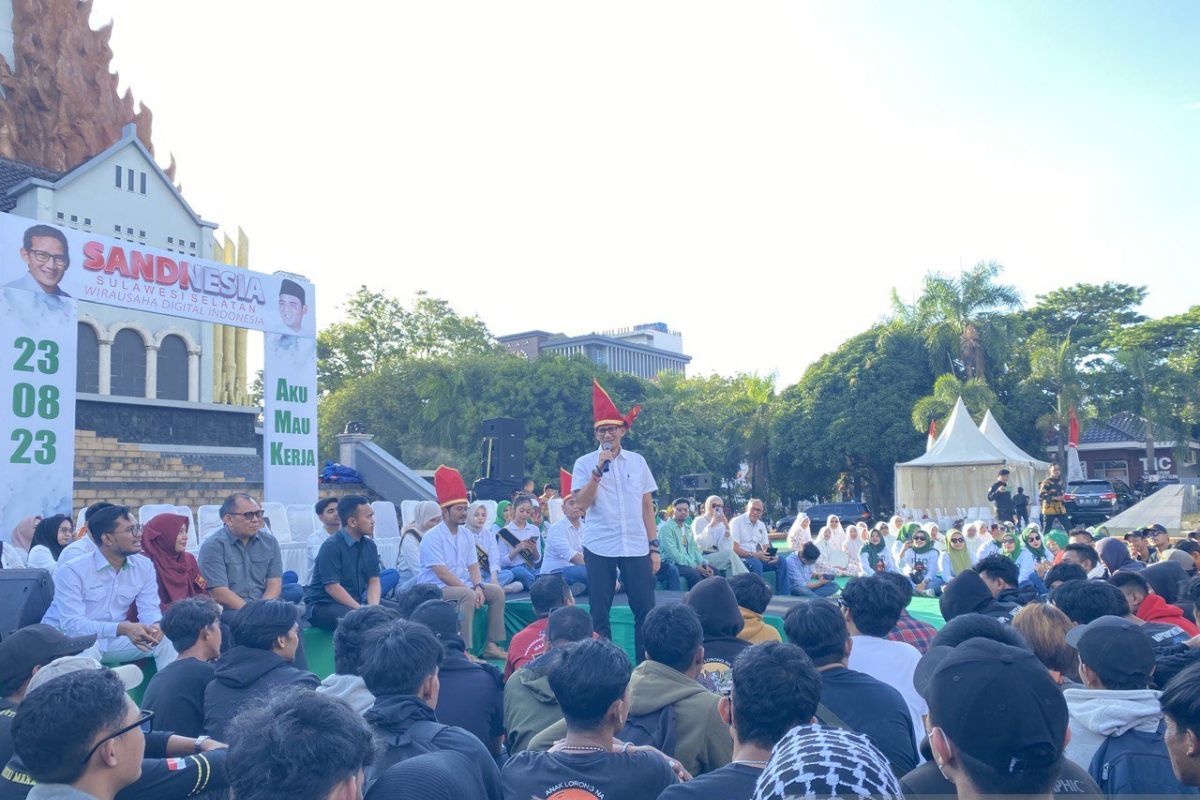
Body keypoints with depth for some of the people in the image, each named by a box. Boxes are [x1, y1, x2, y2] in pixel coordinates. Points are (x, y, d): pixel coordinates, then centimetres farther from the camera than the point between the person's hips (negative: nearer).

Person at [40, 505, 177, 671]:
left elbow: (149, 610, -5)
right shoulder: (71, 571, -19)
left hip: (111, 640, 4)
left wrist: (155, 626, -31)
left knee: (167, 640, -15)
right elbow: (71, 624, -28)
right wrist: (123, 628, -42)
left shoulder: (144, 566, -3)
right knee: (86, 648, -36)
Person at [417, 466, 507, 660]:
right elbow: (442, 573, -20)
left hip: (462, 585, 8)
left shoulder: (466, 535, 10)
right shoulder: (432, 537, -13)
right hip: (436, 589, -8)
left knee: (496, 591, -7)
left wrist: (478, 586, -13)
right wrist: (470, 589, -22)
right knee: (468, 595, -33)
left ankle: (492, 644, -5)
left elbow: (473, 565, 7)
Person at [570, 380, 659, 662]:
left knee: (645, 610, 1)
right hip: (600, 549, -2)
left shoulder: (637, 461, 9)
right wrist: (599, 470, -17)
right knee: (599, 614, 4)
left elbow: (647, 506, 11)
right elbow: (582, 503, -10)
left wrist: (654, 547, 7)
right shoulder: (585, 463, 3)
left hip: (637, 548, 2)